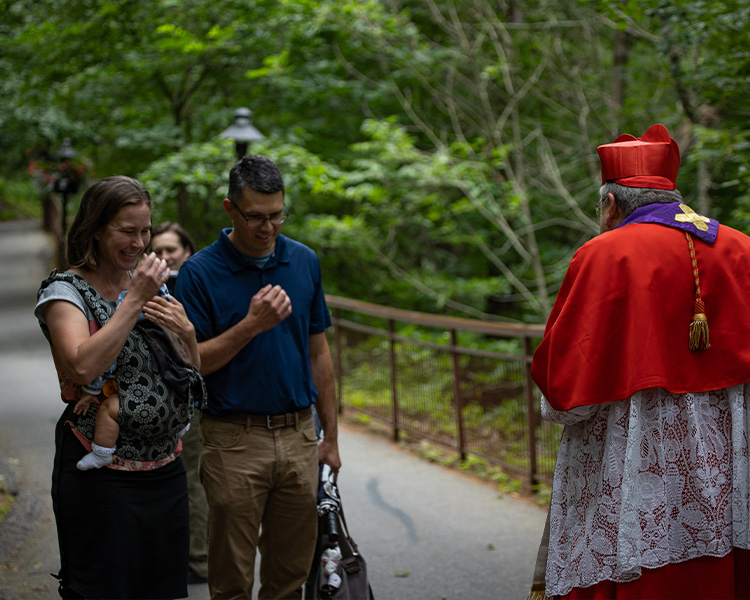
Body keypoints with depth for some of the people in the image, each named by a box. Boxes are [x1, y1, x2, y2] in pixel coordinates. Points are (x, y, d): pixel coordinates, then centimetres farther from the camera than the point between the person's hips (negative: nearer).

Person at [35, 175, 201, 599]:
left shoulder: (154, 284, 13)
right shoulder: (65, 290, -5)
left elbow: (194, 372, 16)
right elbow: (84, 366, -24)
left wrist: (185, 330, -5)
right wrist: (135, 299, -19)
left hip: (166, 466, 6)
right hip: (102, 474, -6)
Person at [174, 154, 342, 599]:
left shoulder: (305, 262, 6)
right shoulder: (201, 272, -7)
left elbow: (318, 353, 11)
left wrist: (330, 437, 9)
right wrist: (251, 325, -21)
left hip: (298, 436, 4)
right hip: (235, 440, -4)